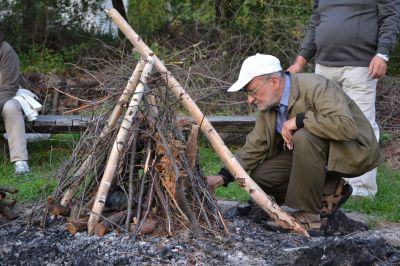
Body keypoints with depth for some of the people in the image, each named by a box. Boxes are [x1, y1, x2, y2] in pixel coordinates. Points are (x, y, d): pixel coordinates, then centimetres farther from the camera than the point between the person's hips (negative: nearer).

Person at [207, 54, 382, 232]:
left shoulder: (316, 87, -26)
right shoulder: (268, 104, -2)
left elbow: (347, 127, -37)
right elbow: (255, 145, 1)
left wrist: (299, 120, -34)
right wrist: (223, 177, -12)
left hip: (354, 151, -8)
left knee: (303, 138, -35)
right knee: (260, 176, -6)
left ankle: (309, 216, -22)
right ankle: (330, 191, 4)